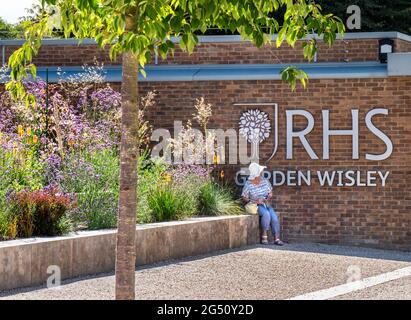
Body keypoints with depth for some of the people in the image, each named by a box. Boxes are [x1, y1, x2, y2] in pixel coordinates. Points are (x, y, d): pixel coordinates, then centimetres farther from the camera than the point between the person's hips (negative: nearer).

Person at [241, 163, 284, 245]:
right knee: (266, 214, -34)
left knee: (274, 216, -24)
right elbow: (245, 198, -3)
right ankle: (264, 236, -22)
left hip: (265, 204, 4)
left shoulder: (265, 181, 3)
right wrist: (256, 201, -15)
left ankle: (276, 238, -23)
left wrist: (267, 198, -10)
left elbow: (270, 193, 13)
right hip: (254, 205, -4)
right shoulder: (248, 185, -9)